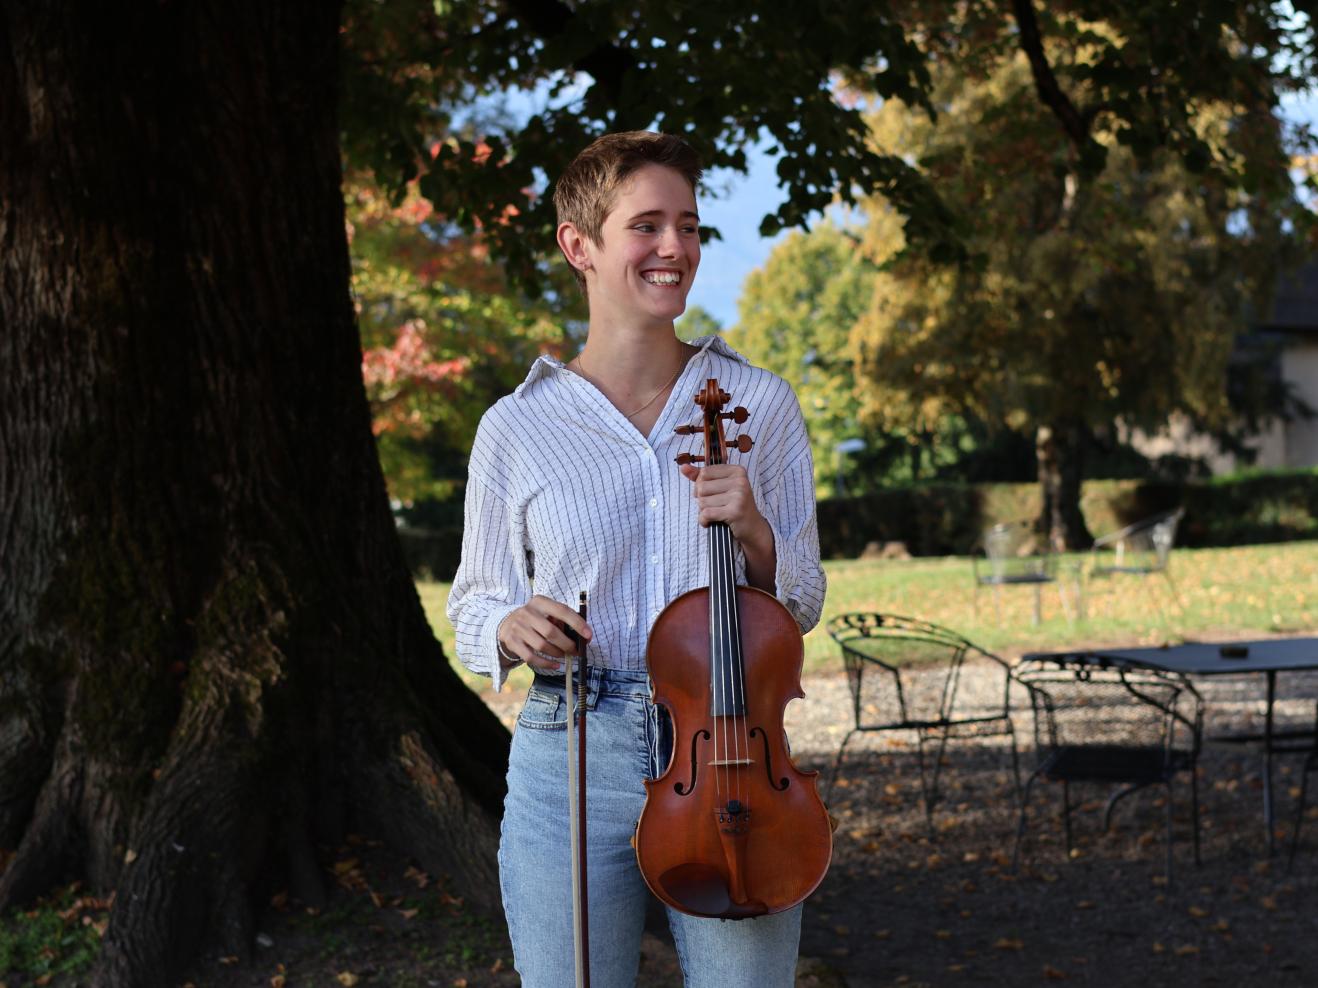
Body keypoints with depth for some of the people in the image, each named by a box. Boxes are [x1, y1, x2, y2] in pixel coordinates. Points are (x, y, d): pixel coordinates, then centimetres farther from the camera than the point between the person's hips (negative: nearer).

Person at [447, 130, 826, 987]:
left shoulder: (762, 404, 3)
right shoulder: (518, 427, 0)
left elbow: (802, 608, 7)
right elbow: (474, 604, 10)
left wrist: (755, 532, -13)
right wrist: (512, 626, -13)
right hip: (573, 763, -1)